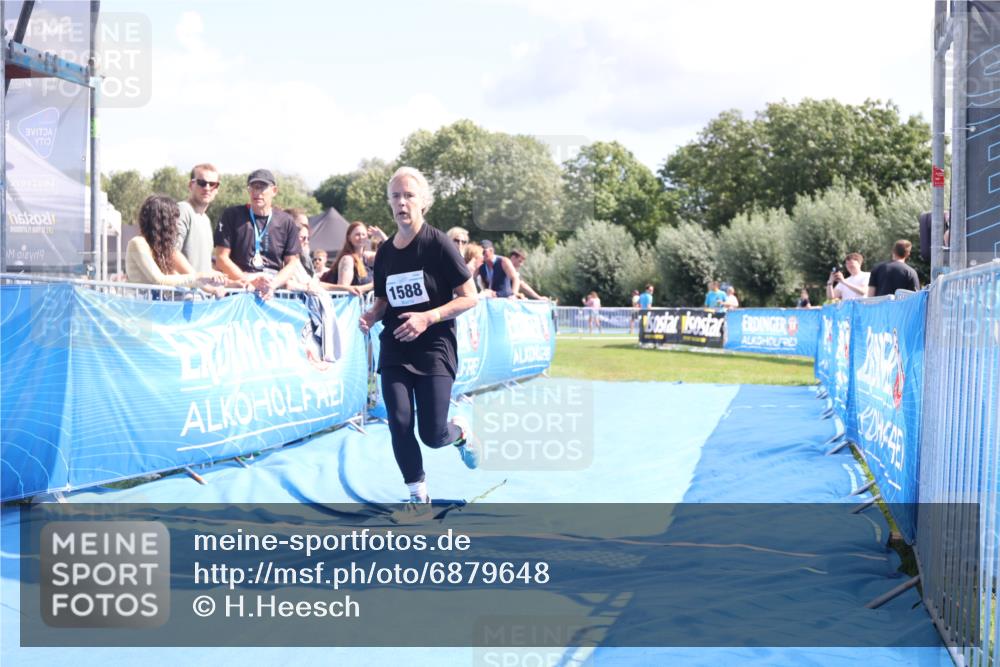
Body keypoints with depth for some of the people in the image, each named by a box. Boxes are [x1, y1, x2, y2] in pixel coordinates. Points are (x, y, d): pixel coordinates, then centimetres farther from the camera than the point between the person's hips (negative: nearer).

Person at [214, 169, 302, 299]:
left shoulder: (286, 222, 10)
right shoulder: (232, 215, 7)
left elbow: (292, 263, 10)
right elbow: (222, 257, 2)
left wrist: (273, 284, -9)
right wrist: (247, 279, -12)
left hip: (275, 292, 1)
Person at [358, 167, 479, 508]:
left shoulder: (438, 243, -10)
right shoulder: (385, 251, 5)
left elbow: (469, 298, -10)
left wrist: (428, 317, -22)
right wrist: (372, 315, -6)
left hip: (434, 348, -4)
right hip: (394, 349, 4)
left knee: (433, 435, -6)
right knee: (400, 425, -6)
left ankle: (460, 432, 31)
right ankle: (418, 496, 12)